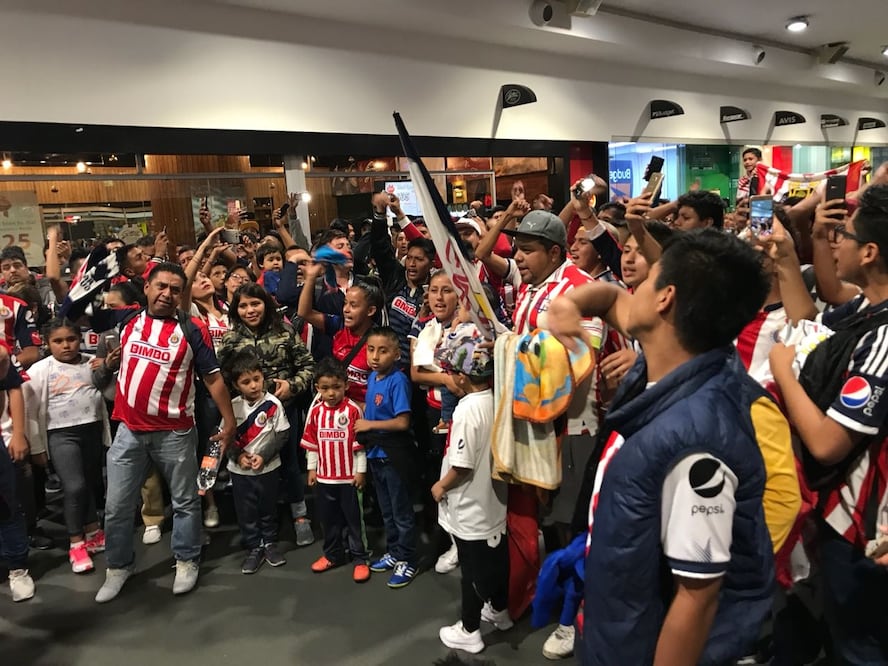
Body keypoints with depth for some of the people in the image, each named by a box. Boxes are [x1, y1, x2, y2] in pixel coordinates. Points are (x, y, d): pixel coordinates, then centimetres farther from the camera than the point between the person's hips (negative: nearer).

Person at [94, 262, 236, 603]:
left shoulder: (192, 330, -6)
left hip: (175, 432, -3)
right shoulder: (127, 322, 5)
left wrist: (229, 421, -6)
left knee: (184, 501, 10)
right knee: (117, 505, 9)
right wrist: (109, 361, 4)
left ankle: (186, 562, 26)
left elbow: (213, 377, -4)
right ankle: (118, 567, 27)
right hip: (129, 429, 3)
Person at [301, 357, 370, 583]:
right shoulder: (316, 411, -1)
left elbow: (360, 444, -10)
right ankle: (333, 554, 35)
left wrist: (361, 471, -9)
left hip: (349, 477, -4)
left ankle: (360, 558, 19)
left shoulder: (353, 410, -14)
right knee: (328, 518, 18)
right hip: (324, 477, 4)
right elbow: (312, 444, 6)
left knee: (354, 518, 8)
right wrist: (311, 468, 7)